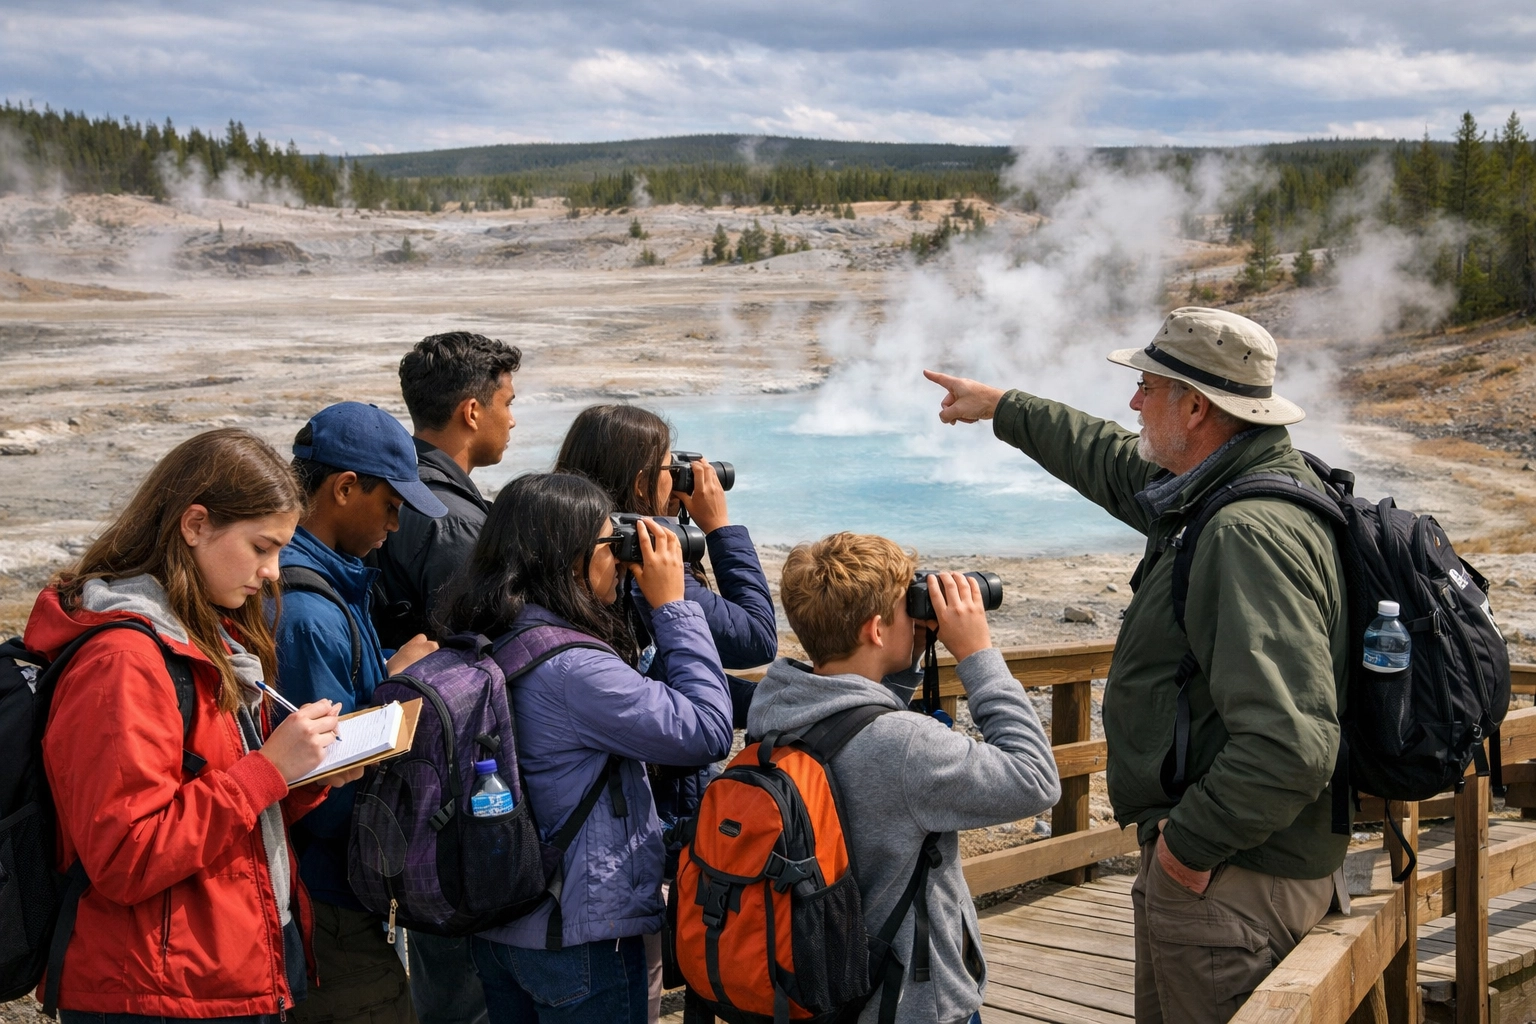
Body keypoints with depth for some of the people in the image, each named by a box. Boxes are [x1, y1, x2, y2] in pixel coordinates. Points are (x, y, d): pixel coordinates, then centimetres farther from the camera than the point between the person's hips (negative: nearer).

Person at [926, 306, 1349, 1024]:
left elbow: (1291, 745, -34)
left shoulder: (1251, 534, -27)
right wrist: (1002, 407, 37)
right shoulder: (1230, 486, 6)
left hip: (1232, 880, -10)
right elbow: (1114, 463, 27)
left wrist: (1193, 841, -22)